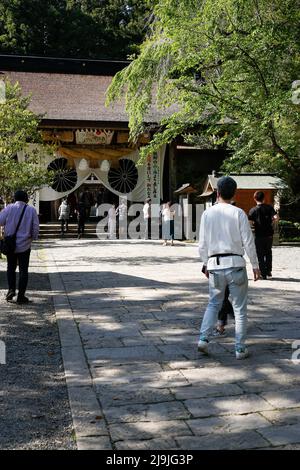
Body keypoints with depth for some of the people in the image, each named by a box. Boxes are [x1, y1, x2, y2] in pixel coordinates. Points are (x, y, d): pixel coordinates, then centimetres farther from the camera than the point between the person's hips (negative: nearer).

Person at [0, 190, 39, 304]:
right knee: (23, 270, 6)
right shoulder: (31, 210, -5)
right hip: (24, 245, -1)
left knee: (11, 268, 19)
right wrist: (34, 237, 13)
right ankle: (21, 296, 5)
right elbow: (35, 227, -4)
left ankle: (11, 289, 5)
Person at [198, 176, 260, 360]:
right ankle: (240, 349, 11)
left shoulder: (207, 214, 2)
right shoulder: (238, 213, -6)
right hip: (235, 264, -2)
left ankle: (204, 339, 4)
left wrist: (206, 263, 18)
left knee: (213, 304, 19)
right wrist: (255, 265, 4)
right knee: (240, 308, 7)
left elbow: (202, 244, 5)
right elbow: (248, 242, -6)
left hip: (215, 265, 3)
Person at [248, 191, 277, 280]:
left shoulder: (253, 210, -7)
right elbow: (275, 217, -12)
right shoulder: (269, 207, -1)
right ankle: (269, 272, 19)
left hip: (259, 235, -3)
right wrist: (271, 221, 8)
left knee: (260, 255, 6)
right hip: (269, 234, 3)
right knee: (268, 253, 18)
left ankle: (263, 274, 6)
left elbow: (250, 222, -15)